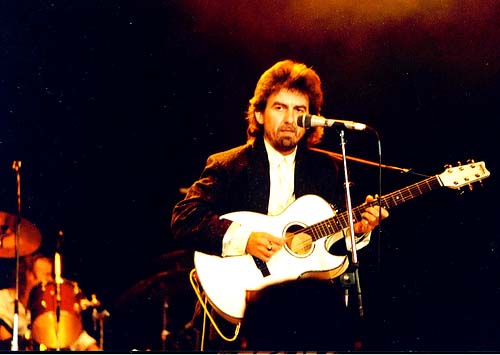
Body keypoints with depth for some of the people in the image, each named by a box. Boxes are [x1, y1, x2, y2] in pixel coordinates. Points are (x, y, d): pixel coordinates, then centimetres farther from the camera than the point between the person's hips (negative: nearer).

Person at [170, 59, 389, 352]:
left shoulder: (329, 168, 17)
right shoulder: (227, 166, 7)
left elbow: (337, 239, 19)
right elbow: (182, 219, -5)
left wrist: (357, 229, -4)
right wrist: (242, 239, -17)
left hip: (311, 287, 3)